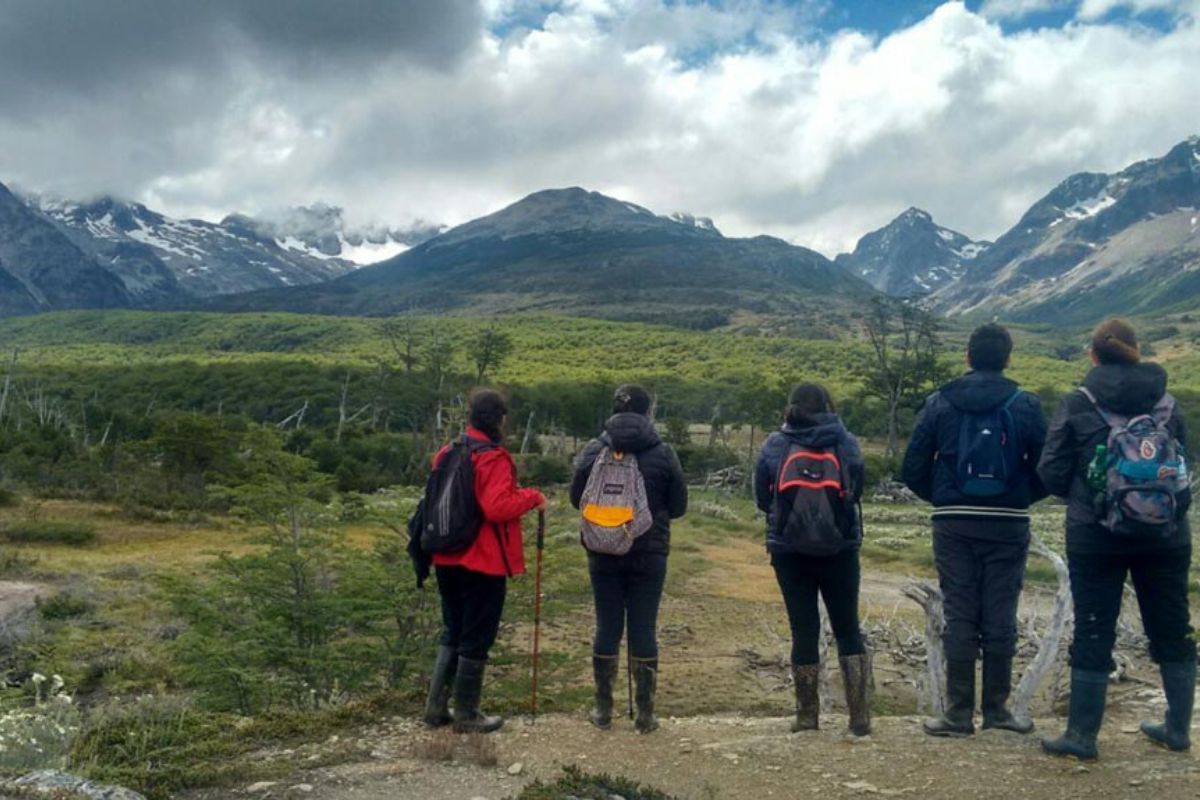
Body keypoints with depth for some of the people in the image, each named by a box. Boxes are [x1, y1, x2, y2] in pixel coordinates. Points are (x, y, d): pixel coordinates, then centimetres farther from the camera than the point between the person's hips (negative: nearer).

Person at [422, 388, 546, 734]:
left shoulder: (446, 454, 9)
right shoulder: (493, 458, -17)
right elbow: (497, 508, -27)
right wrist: (531, 497, -14)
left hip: (447, 559, 8)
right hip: (483, 563, -8)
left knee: (452, 632, 20)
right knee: (477, 639, 4)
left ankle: (436, 706, 21)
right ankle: (466, 715, 13)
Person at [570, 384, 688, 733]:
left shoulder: (593, 450, -6)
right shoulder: (663, 453, -8)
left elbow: (576, 499, 3)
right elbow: (679, 506, 0)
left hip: (604, 553, 1)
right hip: (649, 554, -1)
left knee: (607, 627, 10)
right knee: (644, 629, 6)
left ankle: (603, 710, 18)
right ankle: (645, 713, 12)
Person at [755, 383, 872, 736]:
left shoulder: (773, 446, -4)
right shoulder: (846, 442, -3)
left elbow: (762, 499, 1)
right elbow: (857, 491, 6)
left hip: (789, 550, 0)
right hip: (840, 549, 0)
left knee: (804, 630, 7)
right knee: (848, 629, 10)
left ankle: (807, 716, 13)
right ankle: (860, 716, 7)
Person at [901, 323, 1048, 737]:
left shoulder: (940, 403, 0)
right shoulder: (1026, 405, -1)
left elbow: (912, 468, -1)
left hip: (954, 524, 0)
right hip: (1008, 525, 0)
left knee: (959, 618, 5)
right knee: (1000, 619, 8)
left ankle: (959, 714, 8)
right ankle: (996, 709, 15)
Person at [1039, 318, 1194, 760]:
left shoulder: (1077, 405, -7)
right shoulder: (1166, 404, 3)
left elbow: (1052, 473, -7)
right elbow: (1183, 466, 9)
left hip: (1095, 537, -3)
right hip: (1165, 536, 3)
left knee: (1093, 635, 3)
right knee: (1172, 630, 16)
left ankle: (1082, 735, 9)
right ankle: (1178, 728, 27)